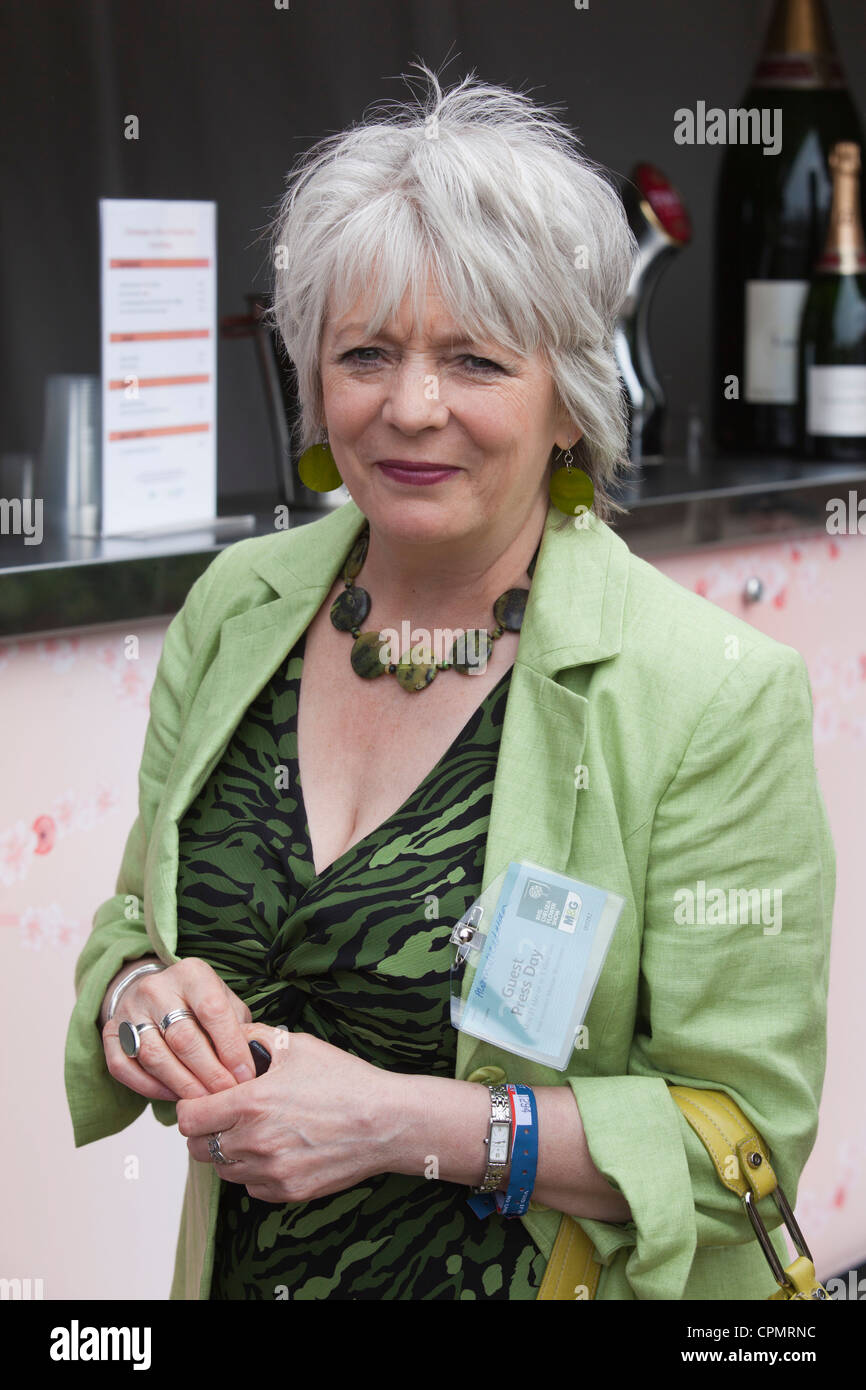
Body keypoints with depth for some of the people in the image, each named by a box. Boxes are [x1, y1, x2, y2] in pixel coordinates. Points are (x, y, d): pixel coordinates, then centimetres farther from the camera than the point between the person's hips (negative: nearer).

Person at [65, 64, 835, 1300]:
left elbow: (747, 1129, -18)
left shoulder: (716, 696, -19)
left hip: (539, 1279, -4)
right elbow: (133, 922, 7)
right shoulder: (236, 608, -3)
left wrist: (407, 1124, -26)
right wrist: (139, 999, -15)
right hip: (242, 1268, 4)